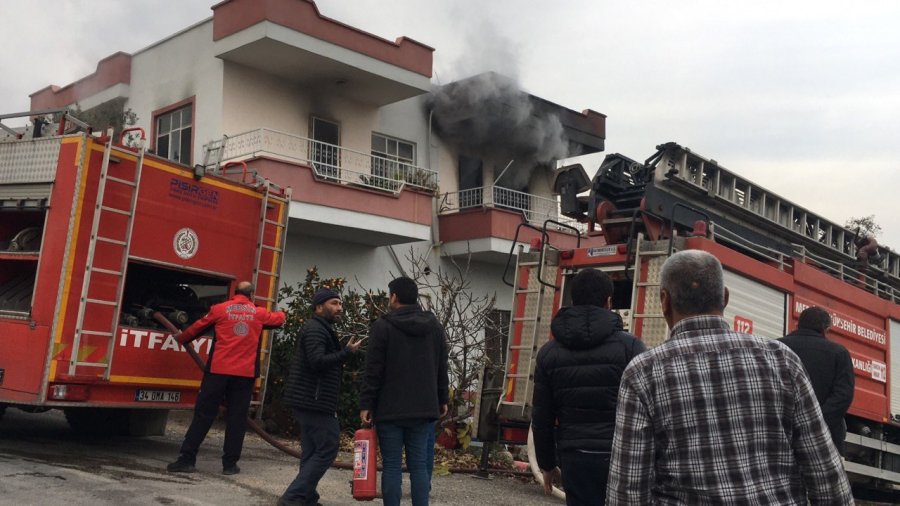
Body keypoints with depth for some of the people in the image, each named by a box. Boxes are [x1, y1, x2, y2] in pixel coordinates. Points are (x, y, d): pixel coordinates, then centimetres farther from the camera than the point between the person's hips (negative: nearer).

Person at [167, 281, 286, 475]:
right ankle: (230, 463, 7)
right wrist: (280, 313, 52)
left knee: (204, 414, 3)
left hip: (218, 370, -1)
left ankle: (187, 459, 1)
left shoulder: (219, 309, 3)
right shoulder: (259, 313, 9)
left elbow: (198, 327, 14)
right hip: (245, 373, 1)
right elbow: (278, 319, 28)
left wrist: (181, 338, 33)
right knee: (237, 417, 6)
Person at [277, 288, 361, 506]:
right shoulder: (315, 330, -13)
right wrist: (347, 352, -22)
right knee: (328, 448, -9)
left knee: (313, 450, 12)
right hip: (313, 401, -11)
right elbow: (317, 362, -26)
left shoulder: (321, 329, 20)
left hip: (308, 400, 11)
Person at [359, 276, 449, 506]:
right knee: (418, 465, 8)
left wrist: (366, 404, -4)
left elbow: (373, 371, -8)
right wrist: (442, 400, 19)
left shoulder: (383, 326, -6)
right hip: (423, 409, 4)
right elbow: (442, 369, 13)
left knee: (391, 465, 1)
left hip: (390, 409, -4)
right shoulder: (435, 326, 9)